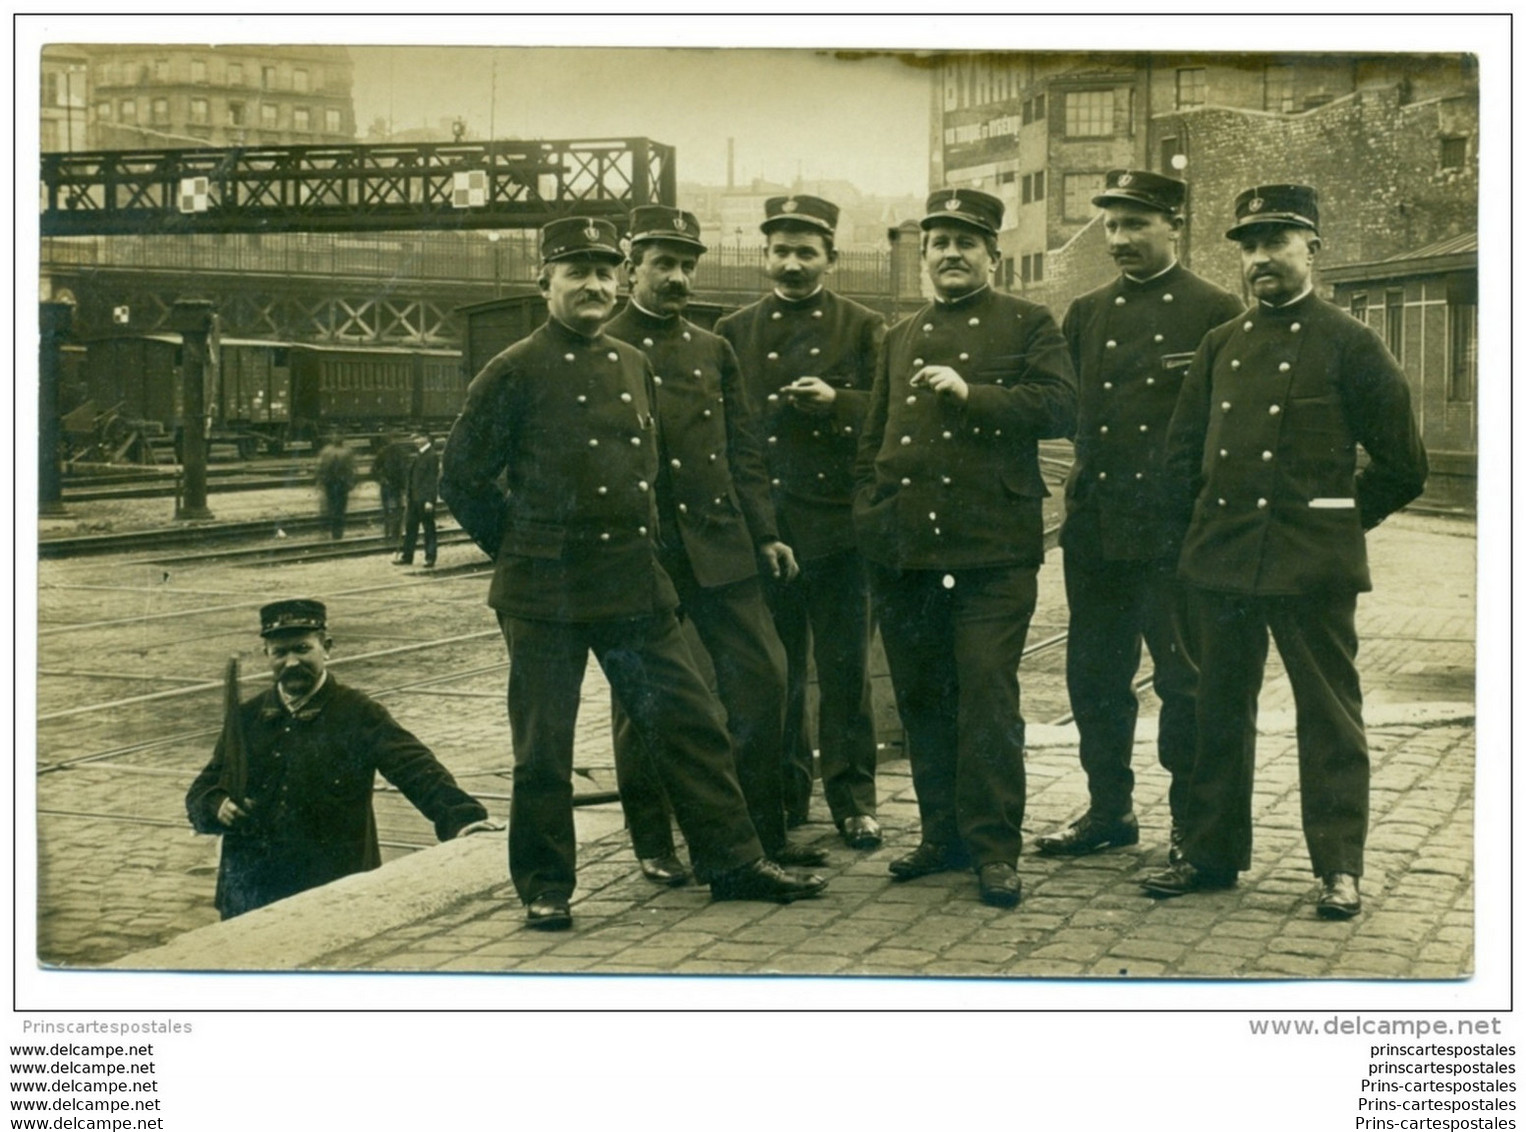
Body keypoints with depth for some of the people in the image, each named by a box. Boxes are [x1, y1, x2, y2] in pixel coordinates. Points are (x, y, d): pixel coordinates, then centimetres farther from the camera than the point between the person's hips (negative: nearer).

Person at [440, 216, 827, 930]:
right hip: (546, 595, -5)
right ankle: (545, 887, 16)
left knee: (690, 724, 6)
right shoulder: (515, 374, -6)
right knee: (543, 749, 3)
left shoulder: (634, 366, 12)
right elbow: (462, 479, -3)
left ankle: (733, 863, 16)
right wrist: (519, 549, 1)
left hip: (635, 588, 5)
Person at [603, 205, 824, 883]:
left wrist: (766, 533, 8)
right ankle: (652, 845, 18)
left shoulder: (714, 351, 14)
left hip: (722, 548, 5)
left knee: (762, 680, 2)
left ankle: (764, 832, 14)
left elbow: (743, 451, 16)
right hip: (642, 555, -4)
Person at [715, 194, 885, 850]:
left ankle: (853, 797, 11)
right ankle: (783, 793, 19)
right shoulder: (735, 332, 12)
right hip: (758, 524, 2)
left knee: (845, 669, 2)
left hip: (836, 524, -2)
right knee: (774, 671, 7)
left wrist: (836, 401, -15)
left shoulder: (863, 328, 7)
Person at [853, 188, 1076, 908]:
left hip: (992, 549, -5)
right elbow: (874, 439, 24)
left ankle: (995, 848, -1)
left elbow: (1060, 408, -6)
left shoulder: (1027, 325, 6)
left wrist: (972, 392, -15)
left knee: (987, 694, -8)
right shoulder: (901, 337, 20)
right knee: (920, 698, 8)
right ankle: (944, 834, 18)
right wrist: (868, 516, 11)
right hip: (904, 549, 5)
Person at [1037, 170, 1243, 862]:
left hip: (1177, 532, -5)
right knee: (1094, 674, 10)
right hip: (1096, 530, 5)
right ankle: (1109, 810, 22)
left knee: (1184, 678, 2)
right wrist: (1088, 476, -1)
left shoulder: (1215, 313, 0)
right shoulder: (1085, 316, 14)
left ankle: (1192, 819, 13)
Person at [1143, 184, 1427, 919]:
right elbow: (1183, 448, 20)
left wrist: (1339, 523, 3)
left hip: (1311, 565, -5)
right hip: (1221, 559, 5)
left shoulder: (1349, 345, -2)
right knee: (1220, 711, 11)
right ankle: (1212, 852, 21)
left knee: (1328, 714, 2)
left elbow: (1401, 467, 0)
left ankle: (1339, 867, 9)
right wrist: (1207, 521, 11)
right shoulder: (1221, 346, 12)